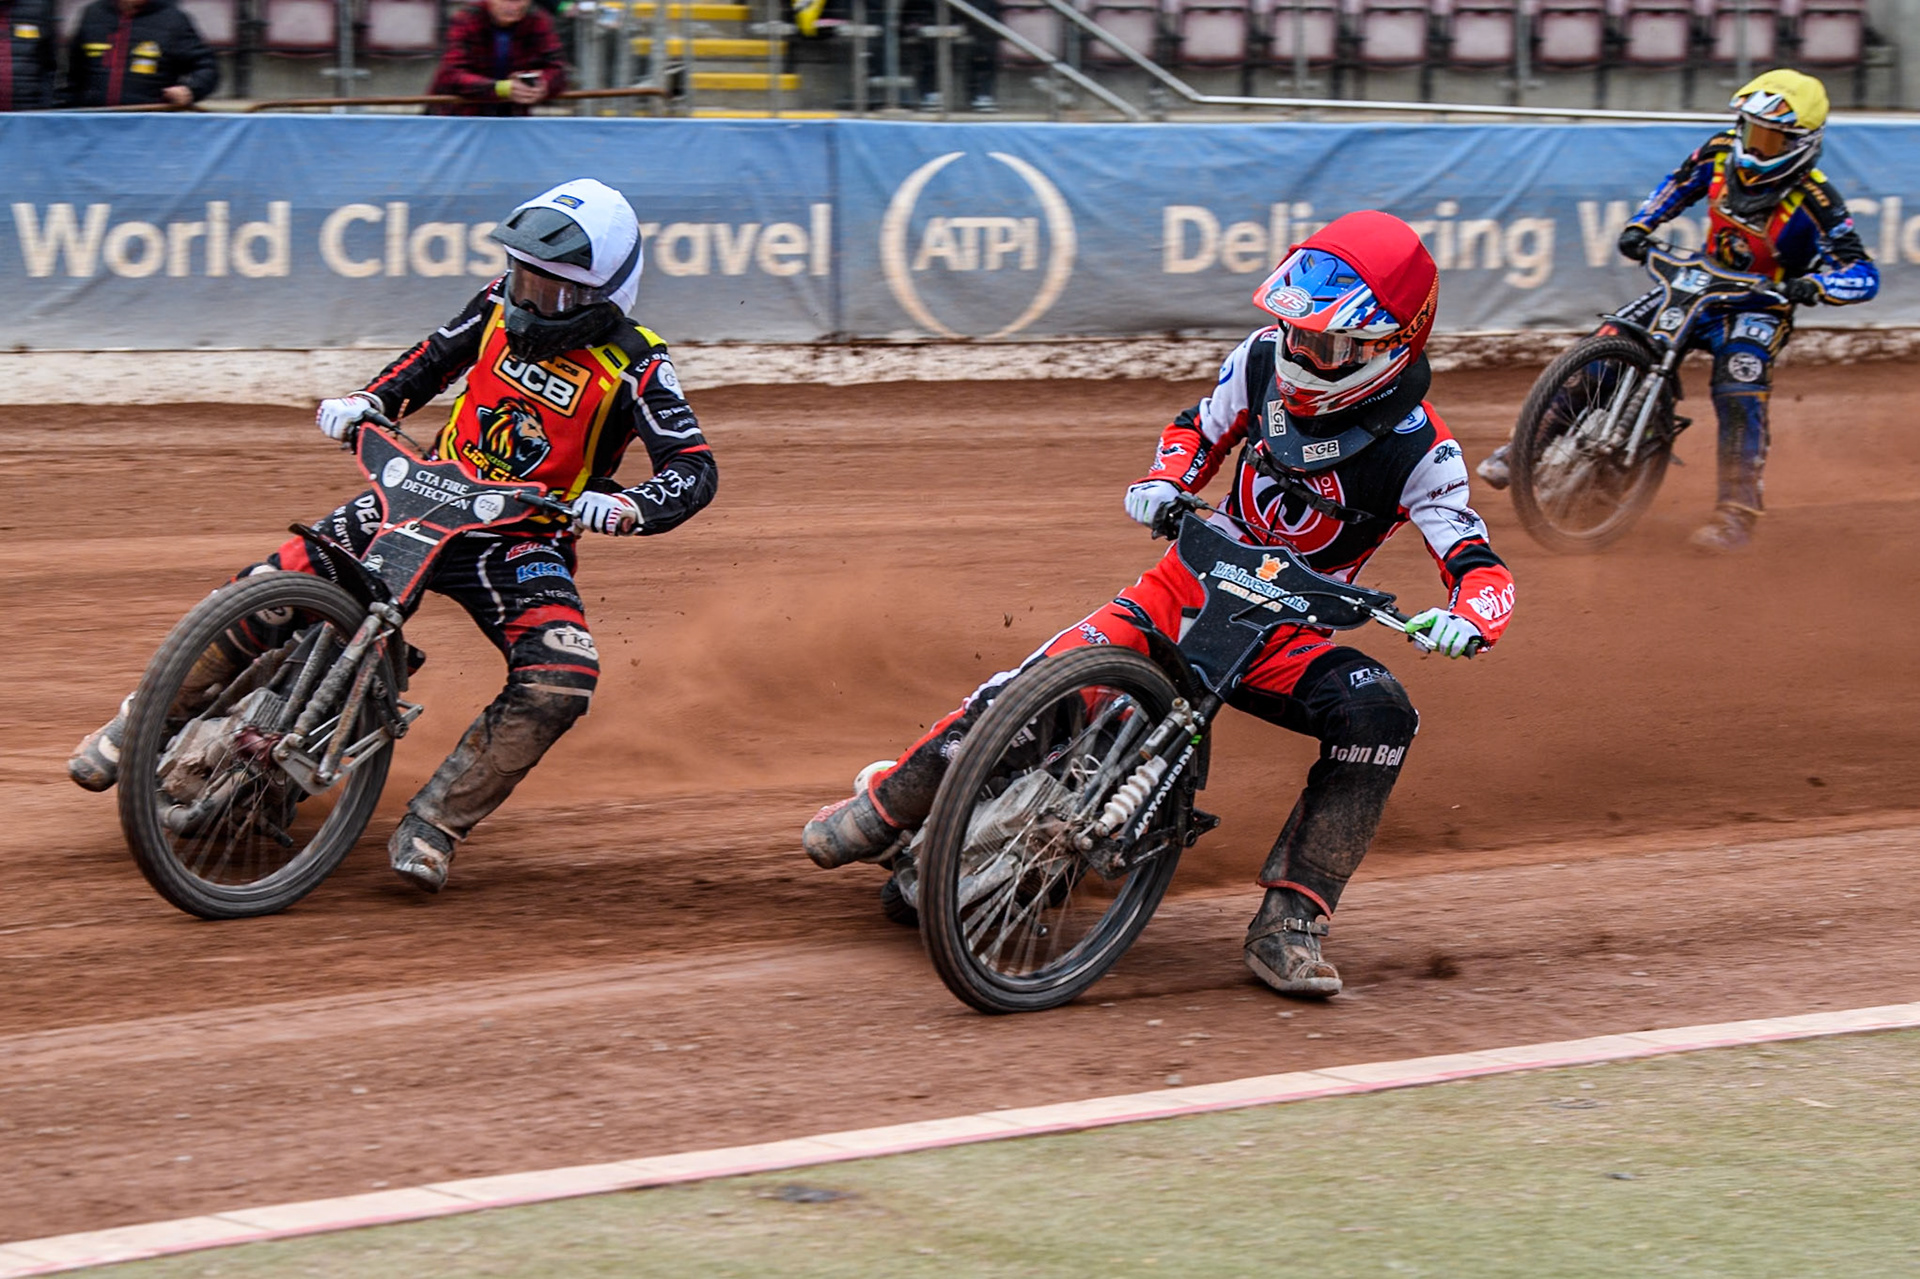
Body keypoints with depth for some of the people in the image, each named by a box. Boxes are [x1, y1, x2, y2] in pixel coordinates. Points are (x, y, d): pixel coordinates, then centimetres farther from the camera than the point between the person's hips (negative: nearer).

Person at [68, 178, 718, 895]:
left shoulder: (636, 367, -14)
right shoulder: (501, 306, -1)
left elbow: (696, 469, -18)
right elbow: (434, 359, 16)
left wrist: (624, 508, -38)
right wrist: (366, 401, -3)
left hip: (522, 536, -3)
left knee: (561, 681, -30)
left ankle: (433, 824, -15)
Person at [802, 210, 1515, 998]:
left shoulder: (1419, 450, -16)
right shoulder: (1265, 359, -4)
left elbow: (1479, 567, -20)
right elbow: (1200, 429, 15)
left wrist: (1467, 618, -43)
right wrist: (1164, 481, -7)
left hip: (1287, 630, -2)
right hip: (1200, 575, 2)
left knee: (1378, 716, -31)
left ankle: (1288, 924, -27)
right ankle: (890, 802, 0)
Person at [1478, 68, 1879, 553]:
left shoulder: (1814, 203, -22)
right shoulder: (1721, 154, -7)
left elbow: (1864, 274, -25)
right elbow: (1676, 187, 15)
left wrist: (1815, 287, -44)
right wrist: (1639, 226, -1)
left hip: (1761, 307, -5)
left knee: (1740, 379, -33)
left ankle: (1737, 512, -30)